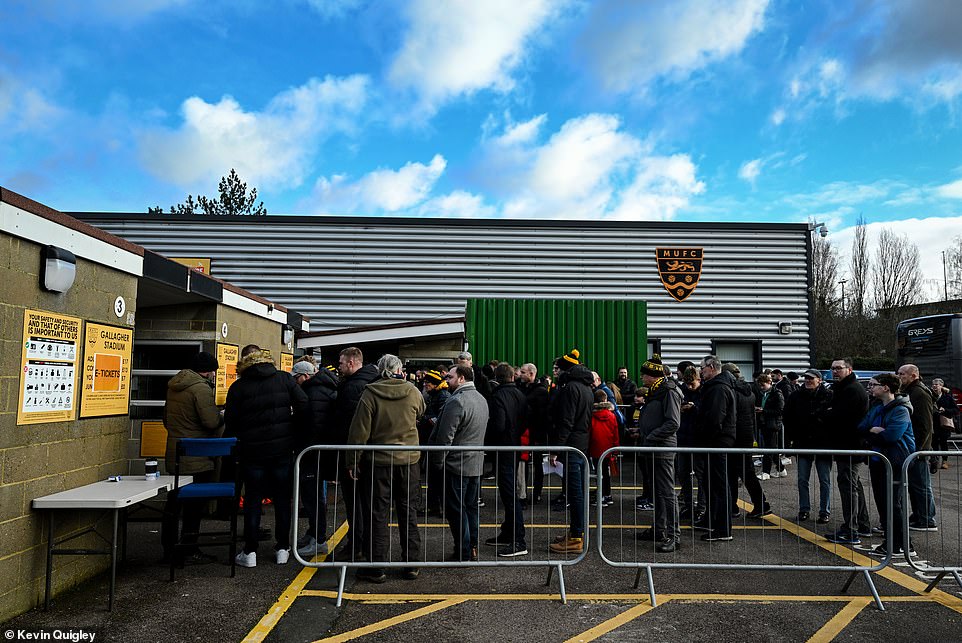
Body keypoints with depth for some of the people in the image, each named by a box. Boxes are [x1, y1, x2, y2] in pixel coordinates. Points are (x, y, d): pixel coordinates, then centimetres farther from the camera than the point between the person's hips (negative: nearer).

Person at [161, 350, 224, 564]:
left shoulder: (173, 386, 12)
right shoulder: (201, 388, -16)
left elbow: (166, 418, 22)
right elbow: (212, 421, -21)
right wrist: (221, 419, -1)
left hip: (174, 456, 8)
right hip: (197, 458, -8)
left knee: (173, 502, 15)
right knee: (194, 505, 2)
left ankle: (169, 549, 23)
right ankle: (188, 550, 9)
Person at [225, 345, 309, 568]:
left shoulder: (238, 387, -1)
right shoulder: (284, 378, 1)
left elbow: (230, 423, 0)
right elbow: (303, 407, -5)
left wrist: (241, 440, 15)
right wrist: (293, 432, 5)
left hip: (252, 451, -1)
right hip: (283, 449, 1)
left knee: (252, 500, 9)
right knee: (282, 499, 10)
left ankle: (250, 552, 12)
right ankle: (282, 549, 16)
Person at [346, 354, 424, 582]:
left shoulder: (370, 394, -11)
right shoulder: (413, 392, -3)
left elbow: (359, 431, -10)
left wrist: (353, 462, -1)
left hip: (379, 462, -2)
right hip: (409, 461, 3)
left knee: (378, 515, 7)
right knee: (408, 513, 12)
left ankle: (376, 567, 14)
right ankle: (411, 565, 20)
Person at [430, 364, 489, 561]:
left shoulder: (456, 401, -19)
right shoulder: (481, 399, 11)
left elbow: (445, 437, -19)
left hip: (457, 464, -9)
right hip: (477, 464, 9)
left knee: (455, 509, 1)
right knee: (471, 507, 15)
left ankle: (463, 553, 6)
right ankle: (473, 548, 22)